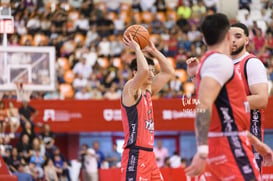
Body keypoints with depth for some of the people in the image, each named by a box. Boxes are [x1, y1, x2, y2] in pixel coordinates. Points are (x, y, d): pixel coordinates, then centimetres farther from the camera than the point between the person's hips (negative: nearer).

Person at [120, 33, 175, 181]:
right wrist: (136, 49, -14)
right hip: (135, 155, -9)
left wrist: (153, 51, 15)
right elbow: (143, 70, -29)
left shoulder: (148, 91, 16)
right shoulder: (131, 89, -9)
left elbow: (169, 73, 22)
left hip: (149, 154, 9)